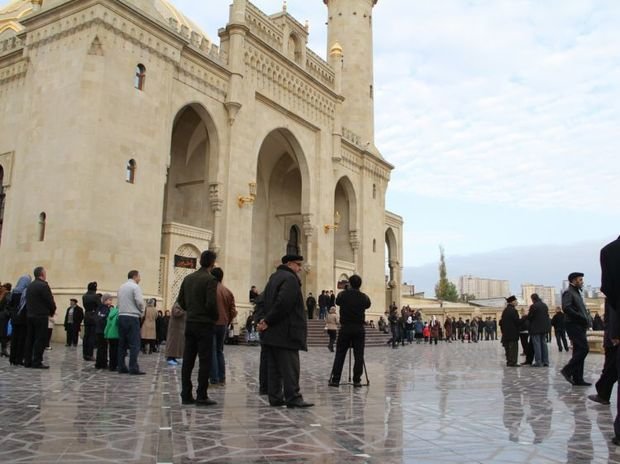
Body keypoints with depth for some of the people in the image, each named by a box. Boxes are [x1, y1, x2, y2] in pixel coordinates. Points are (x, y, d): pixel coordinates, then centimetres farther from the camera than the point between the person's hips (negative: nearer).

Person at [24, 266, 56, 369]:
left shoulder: (30, 286, 12)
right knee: (40, 339, -4)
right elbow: (50, 301, -15)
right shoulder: (43, 285, -14)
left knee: (30, 338, 11)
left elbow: (28, 301, 14)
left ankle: (27, 361, 14)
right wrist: (52, 312, 4)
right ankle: (37, 362, -5)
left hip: (30, 315, 8)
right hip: (41, 316, -8)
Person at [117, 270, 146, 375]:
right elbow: (140, 301, -13)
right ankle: (133, 368, -9)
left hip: (121, 316, 7)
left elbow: (118, 302, 14)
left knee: (122, 343, 10)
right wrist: (142, 311, 4)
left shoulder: (121, 287, 15)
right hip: (132, 317, -7)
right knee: (134, 344, -6)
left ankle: (121, 367, 11)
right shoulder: (135, 287, -6)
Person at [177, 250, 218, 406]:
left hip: (190, 323, 7)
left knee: (188, 360, 9)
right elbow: (211, 303, -19)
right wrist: (215, 317, -2)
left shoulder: (188, 278, 9)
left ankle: (186, 395, 14)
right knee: (205, 361, -1)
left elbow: (180, 301, 10)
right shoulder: (210, 279, -12)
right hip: (204, 324, -7)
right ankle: (201, 396, 0)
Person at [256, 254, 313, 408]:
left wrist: (266, 320, 5)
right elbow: (283, 303, -22)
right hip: (285, 332, -9)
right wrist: (268, 321, -14)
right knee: (290, 367, -5)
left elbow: (266, 302, 17)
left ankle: (275, 397, 13)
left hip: (271, 332, 9)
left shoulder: (274, 277, 19)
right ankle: (293, 398, -3)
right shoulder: (290, 279, -12)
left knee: (274, 367, 10)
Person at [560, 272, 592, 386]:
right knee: (584, 348, -16)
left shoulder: (577, 293, 23)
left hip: (580, 326, 9)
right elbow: (566, 308, -22)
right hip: (574, 325, -9)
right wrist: (582, 318, -20)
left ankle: (577, 379, 8)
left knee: (579, 351, 7)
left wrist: (587, 320, 5)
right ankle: (567, 370, -10)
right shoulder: (568, 293, -6)